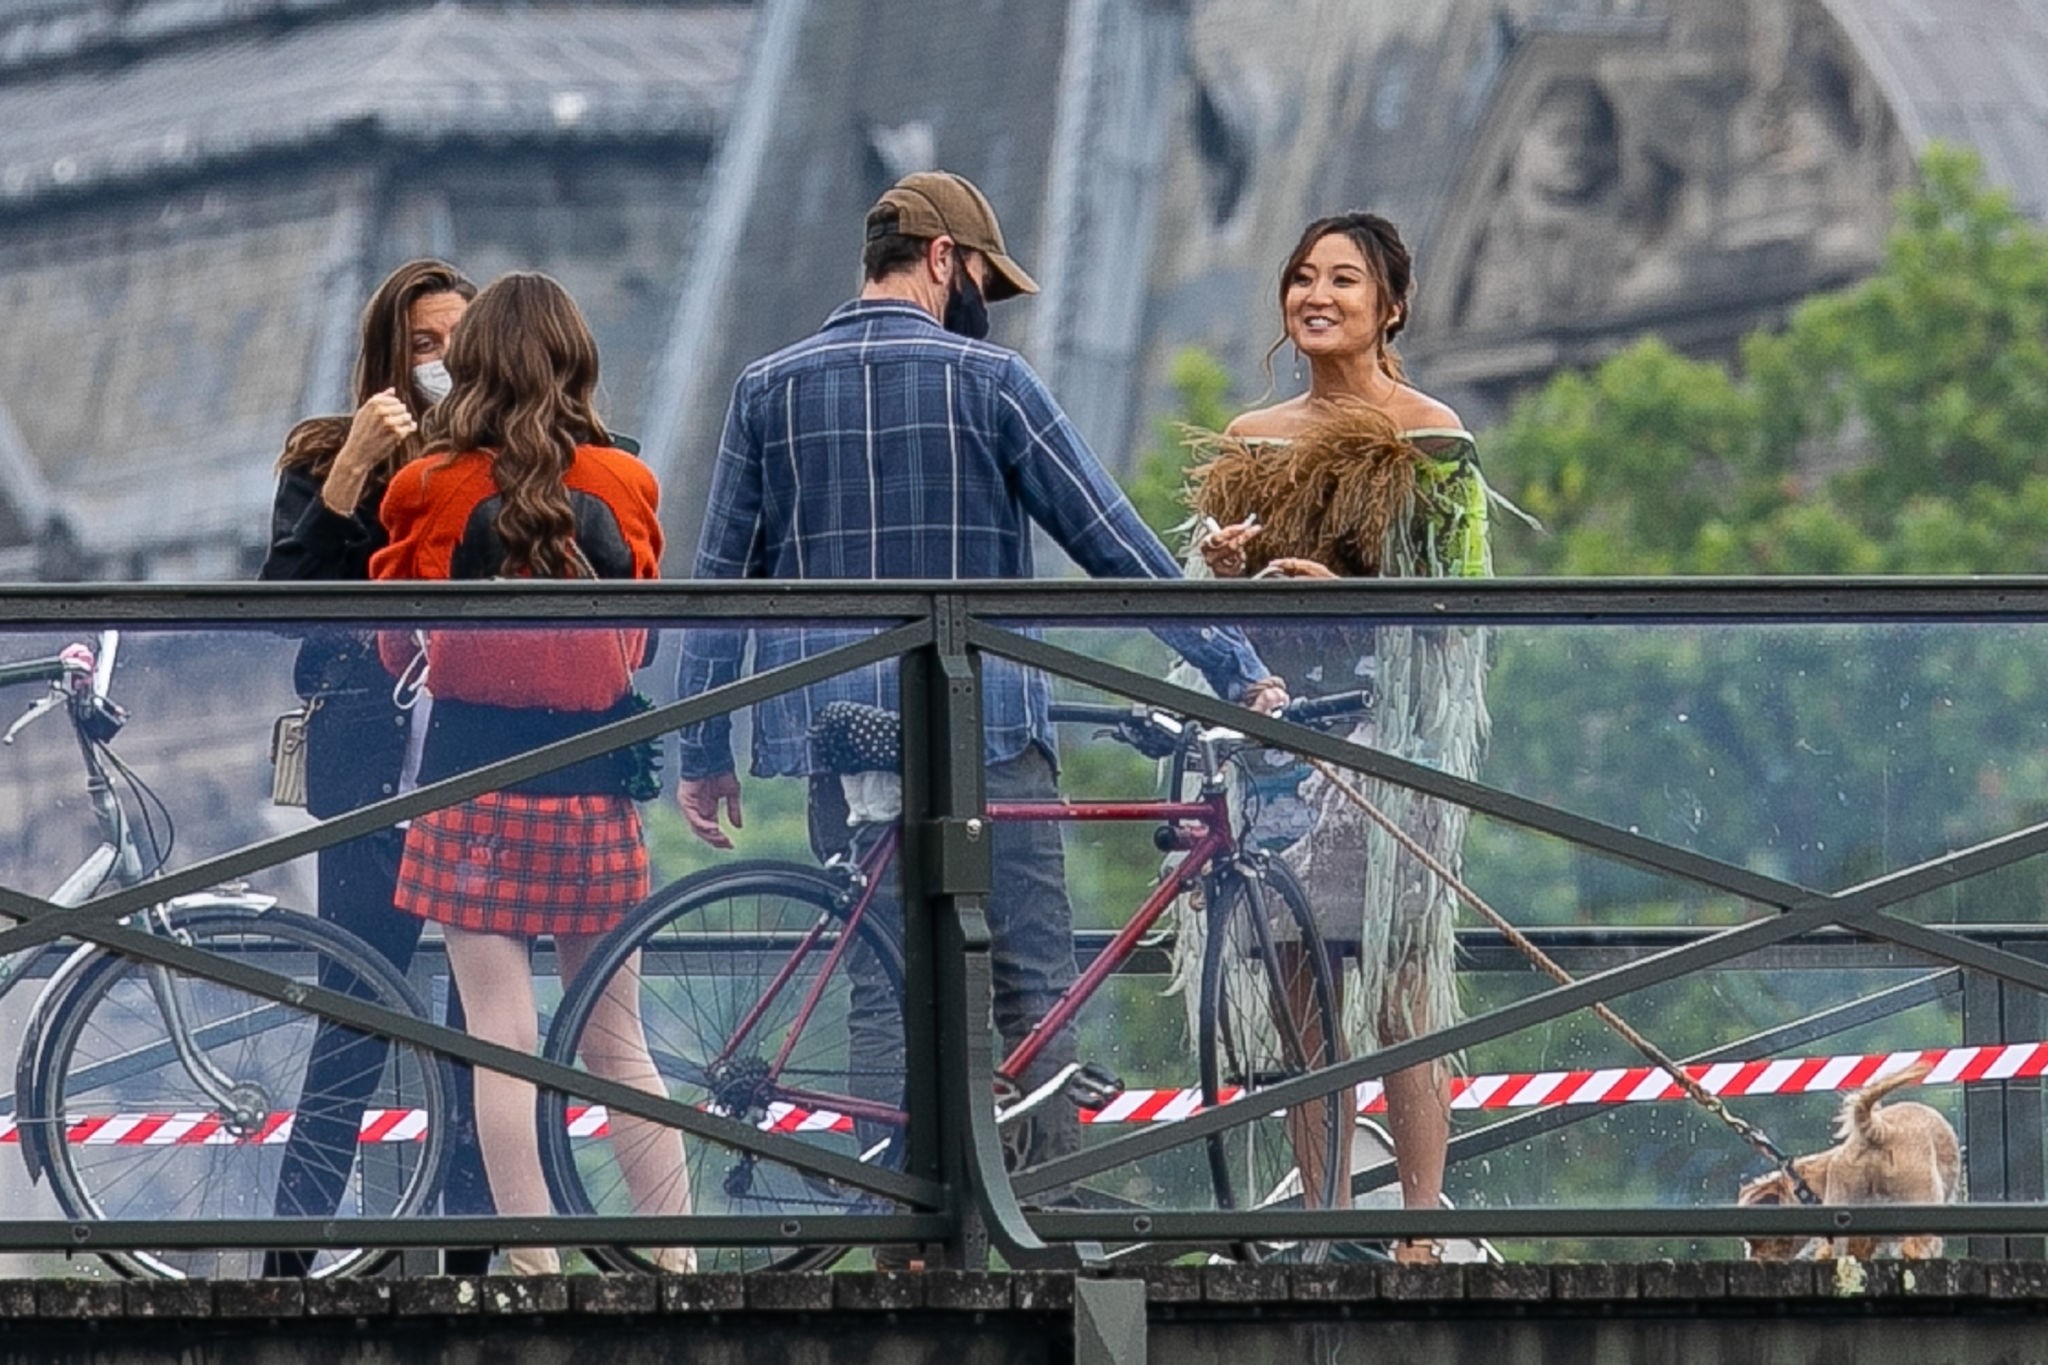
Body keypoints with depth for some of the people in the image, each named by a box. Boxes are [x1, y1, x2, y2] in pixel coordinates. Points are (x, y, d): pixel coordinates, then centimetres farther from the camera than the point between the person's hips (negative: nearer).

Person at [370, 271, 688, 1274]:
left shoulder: (431, 491, -6)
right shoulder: (622, 487, 0)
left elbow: (400, 651, 3)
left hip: (473, 783, -3)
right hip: (592, 788, 3)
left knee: (501, 1040, -2)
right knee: (617, 1041, 11)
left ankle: (534, 1267, -5)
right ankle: (679, 1263, 9)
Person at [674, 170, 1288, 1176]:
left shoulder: (768, 391, 6)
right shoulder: (987, 380, -3)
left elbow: (720, 582, 7)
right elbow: (1116, 546, -3)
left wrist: (702, 753, 13)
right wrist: (1240, 671, 2)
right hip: (985, 727, -3)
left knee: (882, 1002, 6)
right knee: (1034, 992, 1)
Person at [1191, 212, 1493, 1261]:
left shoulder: (1428, 438, 0)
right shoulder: (1250, 443, 15)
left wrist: (1343, 593, -17)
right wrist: (1224, 576, -3)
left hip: (1393, 723, -5)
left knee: (1399, 980, -8)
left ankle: (1419, 1234, -7)